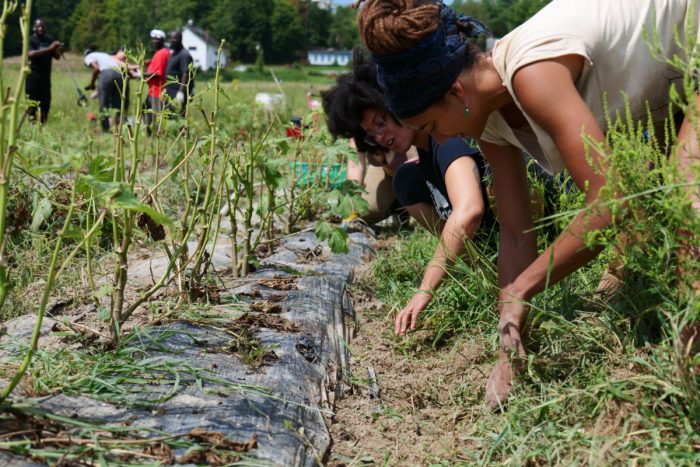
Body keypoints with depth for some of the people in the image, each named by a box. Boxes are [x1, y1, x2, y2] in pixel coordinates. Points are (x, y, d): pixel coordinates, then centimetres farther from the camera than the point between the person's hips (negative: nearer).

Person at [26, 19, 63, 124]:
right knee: (32, 100, -6)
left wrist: (60, 51, -11)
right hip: (33, 75, -5)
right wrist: (49, 48, -27)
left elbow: (56, 57, 13)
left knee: (45, 102, 5)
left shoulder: (49, 40, 12)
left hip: (46, 75, 5)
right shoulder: (30, 40, -3)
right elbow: (31, 54, -21)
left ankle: (43, 123, 12)